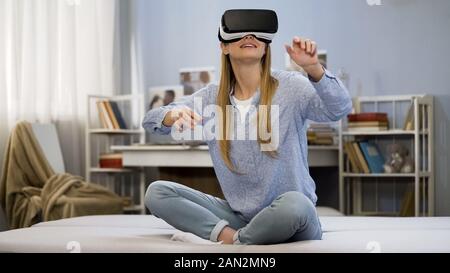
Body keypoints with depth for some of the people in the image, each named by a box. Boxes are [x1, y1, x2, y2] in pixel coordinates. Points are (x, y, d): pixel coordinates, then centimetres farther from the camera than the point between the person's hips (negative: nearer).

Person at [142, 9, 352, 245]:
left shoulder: (289, 87, -7)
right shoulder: (212, 98, 4)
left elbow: (340, 109, -22)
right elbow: (151, 120, -2)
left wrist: (313, 68, -41)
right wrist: (174, 115, -27)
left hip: (290, 217, -3)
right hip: (238, 215, 4)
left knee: (293, 204, -39)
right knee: (156, 192, -9)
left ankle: (236, 241, -11)